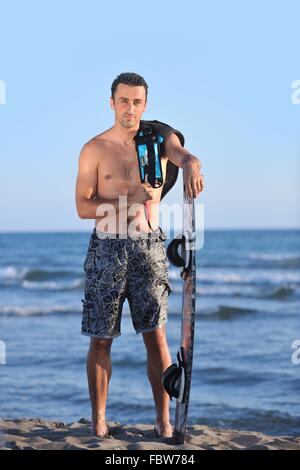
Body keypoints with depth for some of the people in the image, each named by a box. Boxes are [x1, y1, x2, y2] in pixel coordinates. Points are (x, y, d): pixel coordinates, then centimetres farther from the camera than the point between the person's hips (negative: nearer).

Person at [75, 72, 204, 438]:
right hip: (107, 248, -1)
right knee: (101, 338, 4)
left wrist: (190, 166, -43)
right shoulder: (94, 149, 1)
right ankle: (98, 418, 14)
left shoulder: (159, 140, 5)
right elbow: (83, 206, -4)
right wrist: (129, 203, -17)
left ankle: (163, 420, 7)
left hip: (148, 247, 1)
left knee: (156, 336, 0)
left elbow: (185, 156, -18)